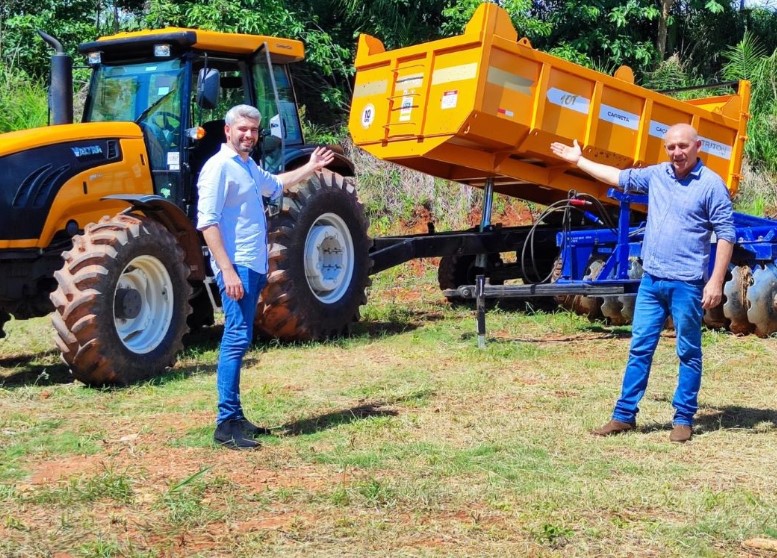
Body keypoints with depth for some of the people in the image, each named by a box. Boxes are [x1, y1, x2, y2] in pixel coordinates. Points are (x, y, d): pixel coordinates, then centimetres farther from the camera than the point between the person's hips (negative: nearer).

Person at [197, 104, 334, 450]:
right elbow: (208, 223, -19)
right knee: (238, 338, -14)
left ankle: (234, 418, 17)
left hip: (253, 266, 10)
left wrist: (311, 167, 38)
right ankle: (226, 424, -13)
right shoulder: (219, 167, -12)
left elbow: (274, 185, 41)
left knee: (237, 339, 11)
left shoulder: (248, 166, 18)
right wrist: (228, 271, -25)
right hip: (237, 267, -10)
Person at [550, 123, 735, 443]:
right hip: (651, 280, 6)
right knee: (640, 348, 8)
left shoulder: (711, 184, -7)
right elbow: (619, 177, 23)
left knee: (689, 353, 5)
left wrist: (716, 281, -14)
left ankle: (683, 419, 13)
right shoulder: (657, 175, 9)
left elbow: (726, 235, -9)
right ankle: (624, 415, 13)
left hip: (686, 284, -6)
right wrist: (579, 160, 27)